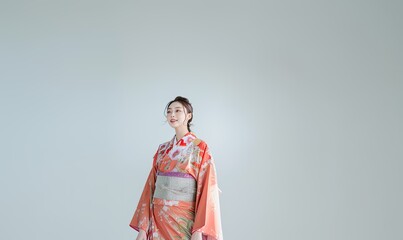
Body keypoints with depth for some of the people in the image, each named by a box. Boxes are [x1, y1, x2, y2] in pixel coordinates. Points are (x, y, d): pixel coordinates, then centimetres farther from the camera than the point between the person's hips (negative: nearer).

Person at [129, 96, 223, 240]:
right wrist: (143, 227, 0)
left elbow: (207, 191, -11)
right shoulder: (162, 149, 10)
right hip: (158, 219, 4)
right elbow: (151, 187, 7)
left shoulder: (200, 148, -5)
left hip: (183, 220, -4)